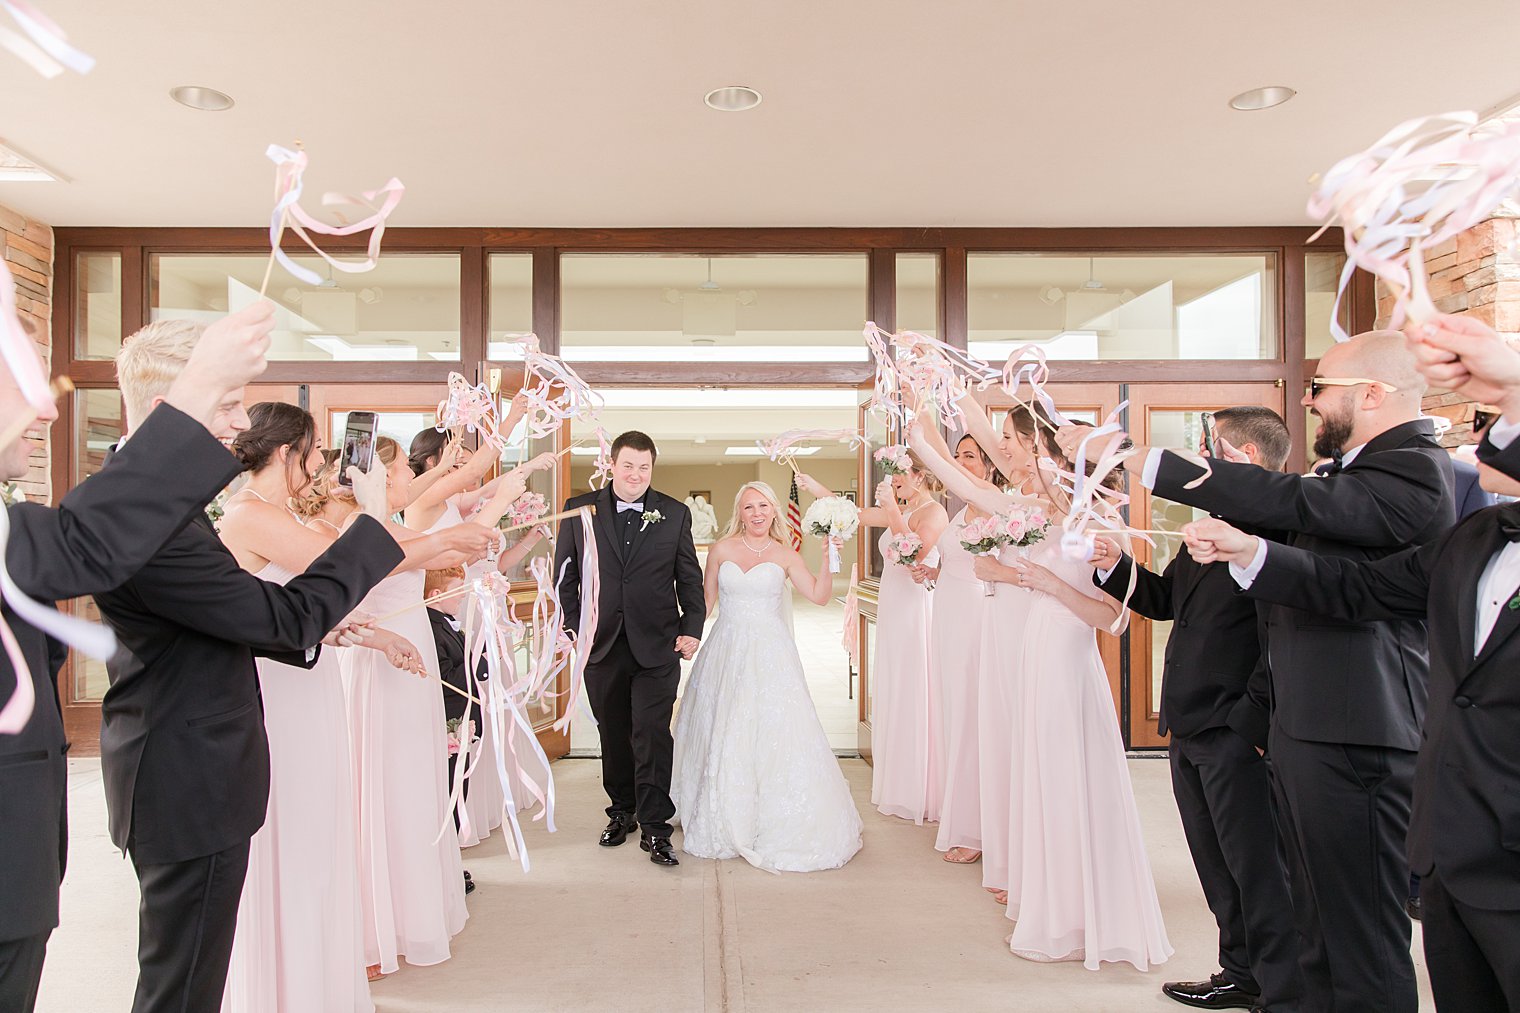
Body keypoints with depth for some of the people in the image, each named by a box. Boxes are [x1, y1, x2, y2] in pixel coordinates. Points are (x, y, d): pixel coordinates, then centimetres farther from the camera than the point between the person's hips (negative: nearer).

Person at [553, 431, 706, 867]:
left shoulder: (675, 514, 3)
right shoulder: (579, 510, 3)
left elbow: (689, 578, 5)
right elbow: (565, 575, 6)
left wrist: (692, 629, -3)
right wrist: (576, 629, 0)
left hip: (657, 647, -1)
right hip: (602, 647, 2)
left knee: (653, 735, -4)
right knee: (613, 734, 14)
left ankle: (654, 827, 7)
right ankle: (621, 811, 32)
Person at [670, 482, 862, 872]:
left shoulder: (785, 555, 3)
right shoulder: (722, 549, 5)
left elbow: (818, 595, -5)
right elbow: (707, 598, 11)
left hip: (770, 655, -1)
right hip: (727, 651, 1)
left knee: (775, 735, -5)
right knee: (723, 735, 6)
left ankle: (777, 826, 11)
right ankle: (723, 823, 24)